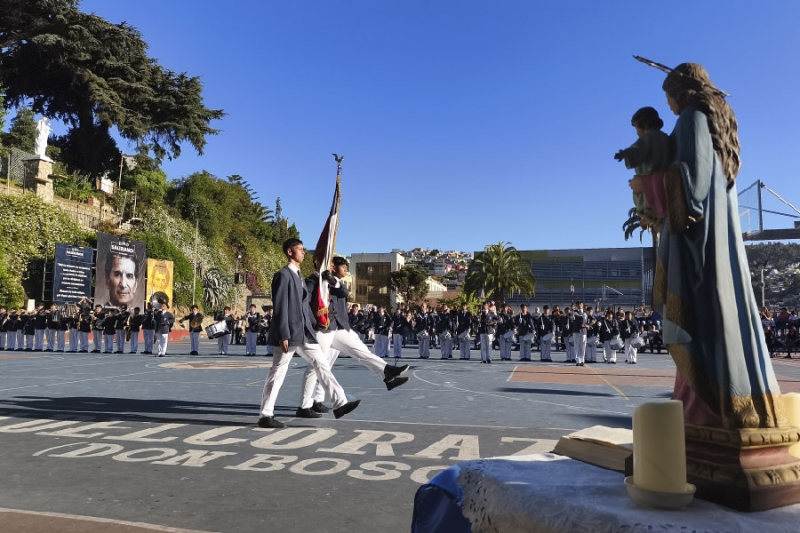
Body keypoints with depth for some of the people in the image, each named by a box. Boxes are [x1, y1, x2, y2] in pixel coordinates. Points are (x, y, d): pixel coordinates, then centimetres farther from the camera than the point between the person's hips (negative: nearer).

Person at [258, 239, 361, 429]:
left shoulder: (299, 276, 17)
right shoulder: (283, 275, -10)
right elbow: (280, 307, -16)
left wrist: (313, 325, 15)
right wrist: (283, 335, -19)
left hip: (305, 331, 9)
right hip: (289, 333, -9)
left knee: (322, 363, 4)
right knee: (277, 373, -1)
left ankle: (339, 404, 4)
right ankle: (265, 415, 9)